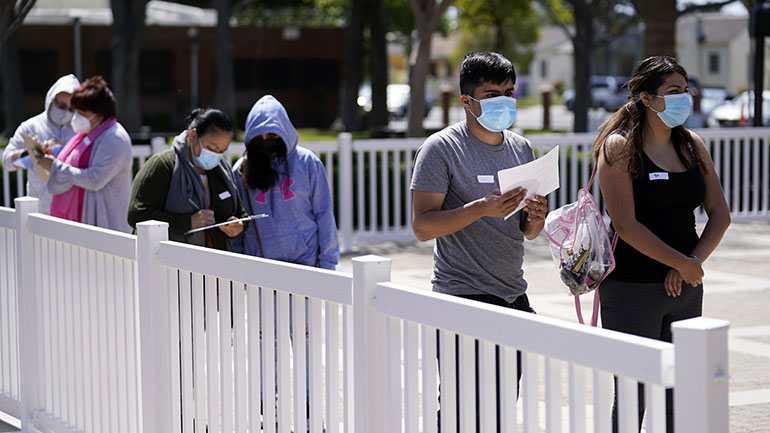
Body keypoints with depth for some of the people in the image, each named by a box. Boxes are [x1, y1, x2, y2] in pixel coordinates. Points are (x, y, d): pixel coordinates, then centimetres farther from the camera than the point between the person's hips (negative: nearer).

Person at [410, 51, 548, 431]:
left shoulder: (522, 148, 14)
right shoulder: (441, 148, -6)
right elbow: (422, 226, -13)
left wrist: (535, 218, -4)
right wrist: (482, 208, -24)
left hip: (514, 296, 6)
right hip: (463, 299, -6)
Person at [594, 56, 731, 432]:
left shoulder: (692, 144, 9)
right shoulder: (619, 146, -9)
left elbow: (720, 213, 9)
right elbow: (626, 225, -16)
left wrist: (693, 262, -7)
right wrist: (685, 264, -14)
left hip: (686, 288, 6)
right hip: (632, 288, -6)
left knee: (679, 396, 10)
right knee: (634, 397, -1)